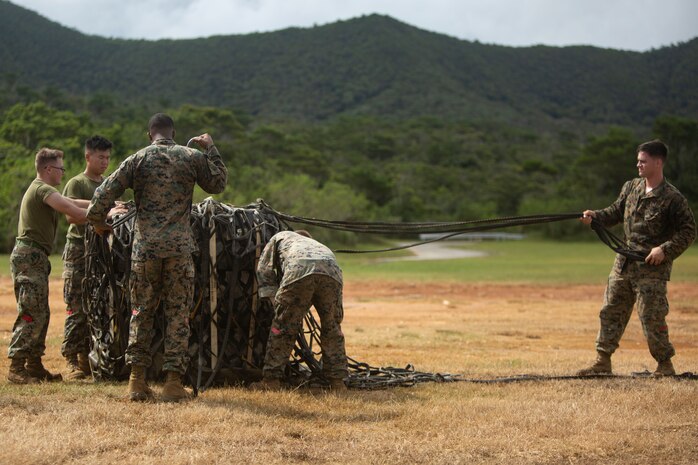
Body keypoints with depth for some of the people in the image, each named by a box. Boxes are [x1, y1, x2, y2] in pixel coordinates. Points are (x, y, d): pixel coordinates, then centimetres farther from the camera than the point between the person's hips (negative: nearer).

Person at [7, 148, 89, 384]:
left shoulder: (41, 190, 21)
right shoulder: (43, 189, -12)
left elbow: (72, 204, 18)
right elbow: (71, 210, -21)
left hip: (35, 258, 11)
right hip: (29, 256, -11)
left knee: (41, 314, 12)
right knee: (31, 314, -13)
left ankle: (34, 365, 15)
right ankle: (16, 368, -13)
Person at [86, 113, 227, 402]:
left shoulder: (137, 160, 3)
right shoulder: (192, 157, 3)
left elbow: (104, 193, 0)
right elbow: (218, 184, 18)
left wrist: (97, 222, 16)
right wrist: (211, 149, 25)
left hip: (145, 247, 1)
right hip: (180, 248, -1)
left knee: (141, 312, 11)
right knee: (178, 314, 4)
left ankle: (137, 380, 11)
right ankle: (173, 382, 1)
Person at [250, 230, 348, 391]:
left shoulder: (280, 237, 39)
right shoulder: (317, 244, 47)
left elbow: (263, 270, 27)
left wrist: (276, 302, 24)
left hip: (298, 271, -3)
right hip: (332, 271, 3)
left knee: (283, 326, 9)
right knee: (332, 328, 19)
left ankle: (271, 379, 13)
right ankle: (337, 381, 19)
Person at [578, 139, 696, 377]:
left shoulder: (672, 198, -10)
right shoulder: (631, 187, 9)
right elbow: (615, 213, 17)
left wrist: (665, 249, -18)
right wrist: (595, 216, -2)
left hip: (653, 266, -7)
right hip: (624, 262, 7)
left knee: (651, 317, -7)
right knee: (611, 311, 7)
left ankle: (665, 364, 9)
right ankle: (603, 362, 14)